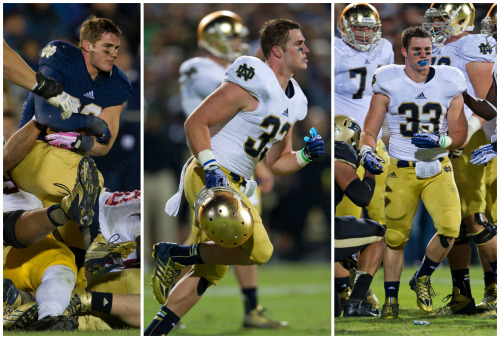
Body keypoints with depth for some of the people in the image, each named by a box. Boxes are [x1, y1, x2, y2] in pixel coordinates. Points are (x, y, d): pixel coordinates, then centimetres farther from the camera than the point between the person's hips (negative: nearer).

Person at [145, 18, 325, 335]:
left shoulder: (293, 102, 15)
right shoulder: (254, 82, -14)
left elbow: (276, 164, 20)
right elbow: (196, 122, -15)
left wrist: (306, 155, 2)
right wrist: (212, 171, -23)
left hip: (232, 186, 10)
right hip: (209, 179, -10)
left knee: (209, 274, 13)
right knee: (258, 251, -22)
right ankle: (174, 254, -8)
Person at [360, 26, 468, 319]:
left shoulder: (449, 84, 1)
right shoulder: (389, 84, -3)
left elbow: (460, 136, 4)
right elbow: (369, 132, 0)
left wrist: (438, 141, -16)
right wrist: (367, 152, -21)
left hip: (438, 170, 1)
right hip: (402, 171, -1)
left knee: (450, 229, -16)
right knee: (396, 237, 2)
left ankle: (423, 278, 10)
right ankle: (391, 299, 20)